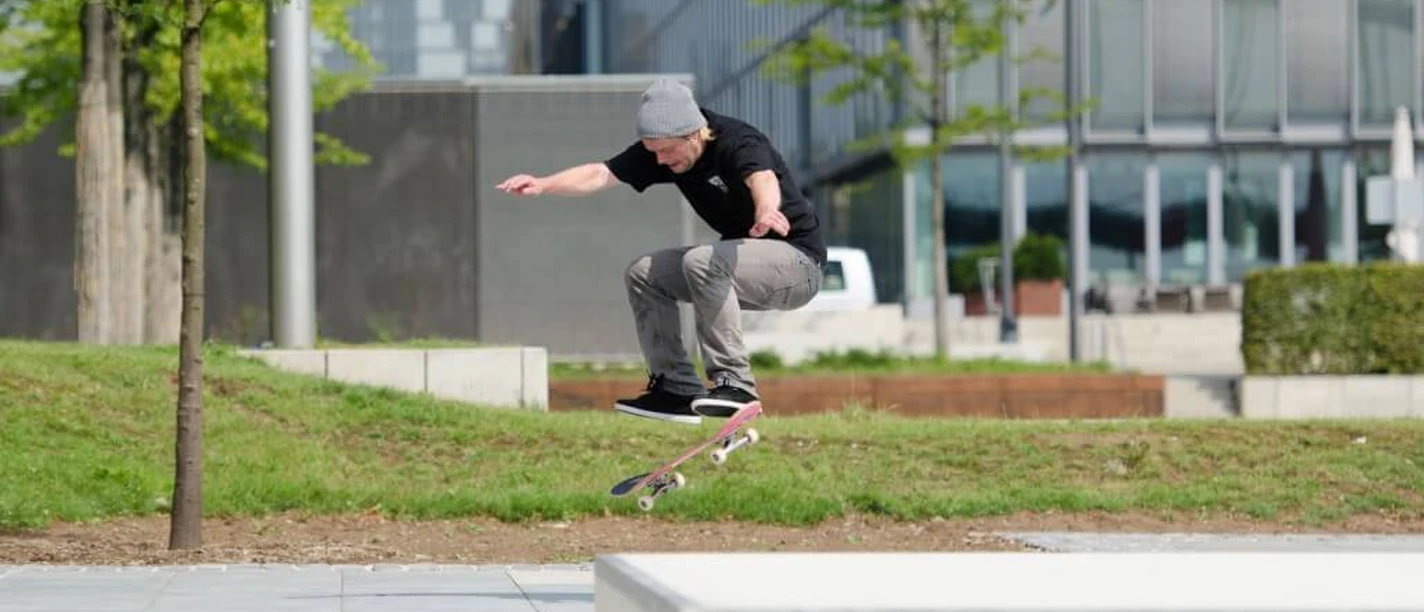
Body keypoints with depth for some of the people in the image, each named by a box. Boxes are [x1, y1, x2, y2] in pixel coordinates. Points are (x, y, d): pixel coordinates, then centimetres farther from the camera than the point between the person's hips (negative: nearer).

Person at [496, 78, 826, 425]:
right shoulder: (659, 151, -4)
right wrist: (543, 185, -29)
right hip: (747, 258, 9)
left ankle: (734, 382, -28)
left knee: (702, 263, -31)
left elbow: (763, 179, -48)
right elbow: (601, 174, -12)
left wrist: (766, 212, -71)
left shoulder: (738, 143, -25)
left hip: (799, 260, -9)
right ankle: (678, 388, 4)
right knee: (643, 275, 5)